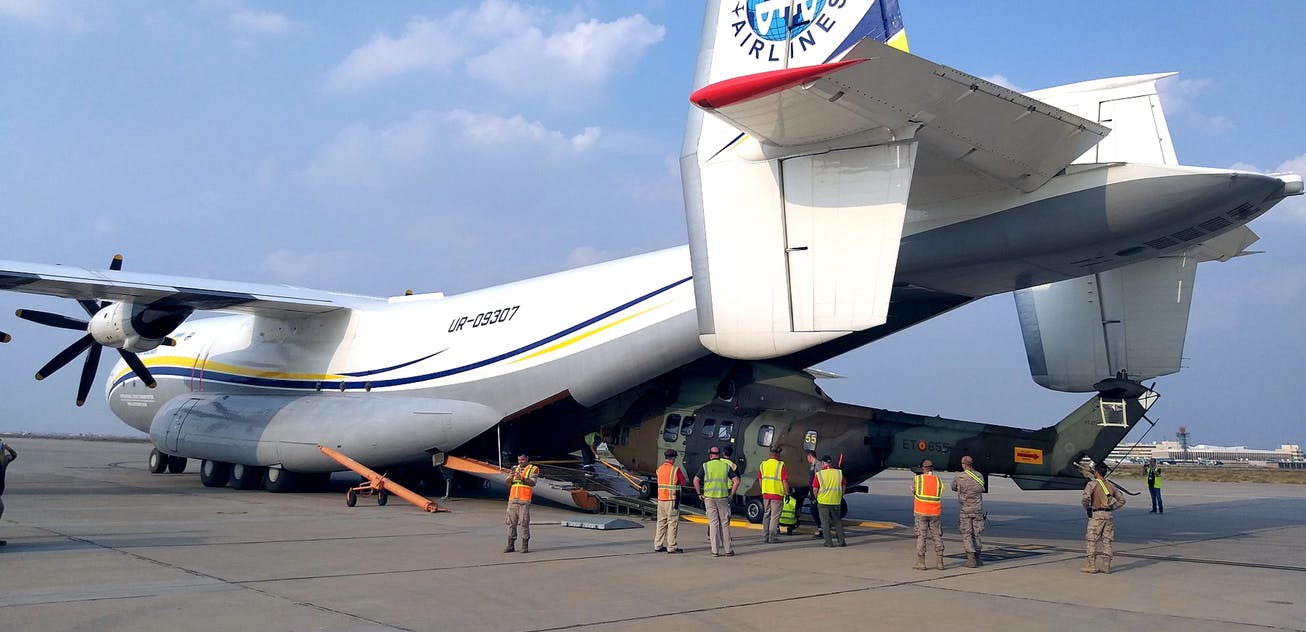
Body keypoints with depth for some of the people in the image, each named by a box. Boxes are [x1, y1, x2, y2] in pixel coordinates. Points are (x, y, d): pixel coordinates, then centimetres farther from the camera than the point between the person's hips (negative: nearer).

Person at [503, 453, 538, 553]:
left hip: (524, 500, -5)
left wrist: (522, 478, -28)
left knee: (524, 523, -6)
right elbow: (507, 483, 7)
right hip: (512, 499, 5)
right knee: (511, 523, 4)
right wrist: (510, 477, -16)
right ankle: (510, 545, 8)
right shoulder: (515, 469, 16)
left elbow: (532, 483, -12)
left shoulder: (533, 469, 2)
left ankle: (525, 546, -1)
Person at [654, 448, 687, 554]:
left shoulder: (659, 469, 7)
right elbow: (683, 482, -3)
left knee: (661, 522, 13)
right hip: (672, 500, -6)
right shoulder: (675, 469, -11)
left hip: (660, 499, 6)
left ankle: (658, 545, 17)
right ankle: (671, 547, -1)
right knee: (672, 523, -1)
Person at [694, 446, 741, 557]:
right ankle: (728, 549, 10)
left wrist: (700, 493, 4)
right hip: (723, 497, 1)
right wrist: (731, 494, 8)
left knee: (713, 523, 4)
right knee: (725, 523, 8)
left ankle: (715, 550, 3)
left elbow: (696, 480, -6)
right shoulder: (726, 465, 6)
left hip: (709, 497, -1)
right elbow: (736, 481, 0)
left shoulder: (705, 466, 2)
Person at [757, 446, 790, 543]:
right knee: (775, 516, 1)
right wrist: (787, 493, -2)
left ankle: (765, 536, 17)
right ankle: (773, 538, 1)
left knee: (766, 515, 15)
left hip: (765, 494, 5)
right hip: (777, 494, -5)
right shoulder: (780, 465, -11)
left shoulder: (762, 464, 6)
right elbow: (785, 481, -11)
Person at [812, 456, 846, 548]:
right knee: (838, 521, 16)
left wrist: (817, 498, 9)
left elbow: (815, 489, -8)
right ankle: (841, 541, 18)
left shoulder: (819, 474, -9)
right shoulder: (839, 472, 1)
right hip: (836, 501, 3)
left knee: (826, 522, 6)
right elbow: (843, 487, 8)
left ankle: (829, 543, 5)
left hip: (823, 502, -3)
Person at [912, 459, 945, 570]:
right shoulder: (938, 481, 5)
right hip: (935, 513, 2)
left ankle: (920, 563, -1)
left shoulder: (917, 479, -2)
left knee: (921, 537, 1)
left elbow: (913, 491, 11)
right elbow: (939, 494, 8)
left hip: (921, 512, -2)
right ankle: (939, 563, 12)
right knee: (937, 537, 10)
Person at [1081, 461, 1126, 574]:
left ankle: (1092, 565, 2)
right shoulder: (1111, 485, 12)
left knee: (1091, 541, 1)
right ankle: (1106, 566, 11)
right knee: (1107, 541, 10)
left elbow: (1085, 498, -21)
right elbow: (1122, 499, 15)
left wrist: (1087, 508, -4)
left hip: (1096, 515, -6)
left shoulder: (1092, 484, -7)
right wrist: (1111, 508, 14)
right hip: (1108, 515, 6)